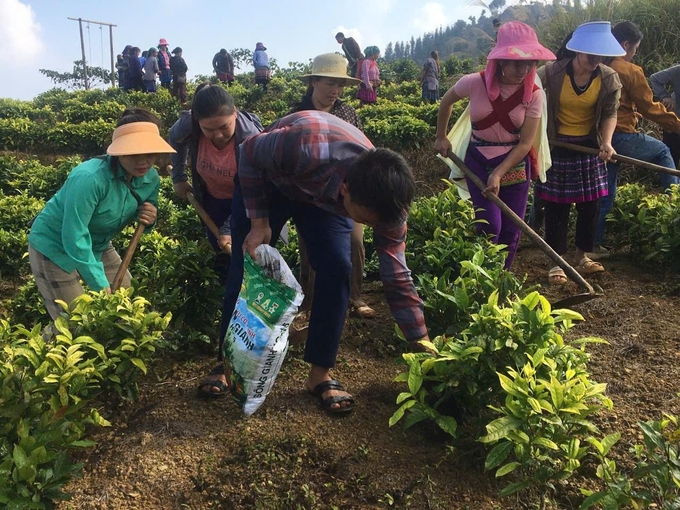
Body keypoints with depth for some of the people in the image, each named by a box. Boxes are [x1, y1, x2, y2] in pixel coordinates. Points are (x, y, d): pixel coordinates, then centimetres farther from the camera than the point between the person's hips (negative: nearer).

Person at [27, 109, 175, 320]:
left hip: (97, 245, 7)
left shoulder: (151, 179, -14)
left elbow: (147, 213, 4)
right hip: (53, 247, -7)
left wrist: (149, 220, -22)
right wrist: (101, 286, -32)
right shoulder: (89, 178, -36)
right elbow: (74, 239, -34)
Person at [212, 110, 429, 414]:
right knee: (247, 267, -4)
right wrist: (259, 223, -22)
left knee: (337, 269, -15)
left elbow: (397, 277, -21)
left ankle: (320, 374, 0)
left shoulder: (385, 197, -30)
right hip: (267, 180, -2)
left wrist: (424, 346, -18)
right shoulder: (305, 147, -45)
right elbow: (250, 153, -22)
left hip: (325, 197, 2)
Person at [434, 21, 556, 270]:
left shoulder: (534, 94, -13)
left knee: (512, 231, 5)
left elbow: (525, 143, -13)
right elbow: (446, 101, 5)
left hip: (515, 164, 2)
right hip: (479, 162, -1)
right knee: (490, 228, -10)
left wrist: (498, 174, -23)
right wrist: (441, 137, 10)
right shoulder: (475, 83, -16)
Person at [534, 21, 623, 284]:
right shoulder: (551, 73, -18)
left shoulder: (609, 78, -7)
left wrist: (606, 142, -16)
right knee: (557, 205, 1)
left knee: (590, 204, 9)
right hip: (556, 146, -3)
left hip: (589, 147, 4)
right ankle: (557, 262, 14)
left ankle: (582, 257, 27)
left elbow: (610, 114, 1)